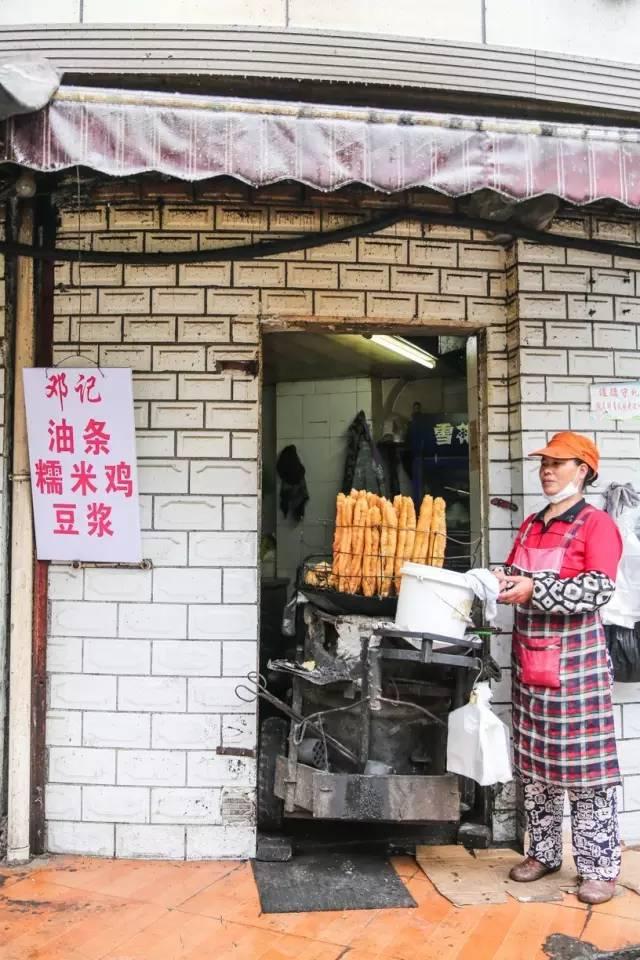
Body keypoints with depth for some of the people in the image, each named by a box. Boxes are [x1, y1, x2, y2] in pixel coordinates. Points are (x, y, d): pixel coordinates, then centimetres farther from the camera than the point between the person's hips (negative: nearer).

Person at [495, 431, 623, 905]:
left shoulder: (597, 524, -7)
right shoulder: (530, 525, 14)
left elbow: (599, 589, -18)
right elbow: (512, 575, 17)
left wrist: (535, 589, -24)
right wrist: (495, 582, -5)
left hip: (576, 661, -7)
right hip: (529, 658, 7)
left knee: (584, 764, 0)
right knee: (533, 762, 13)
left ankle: (600, 867, 13)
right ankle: (543, 852, 27)